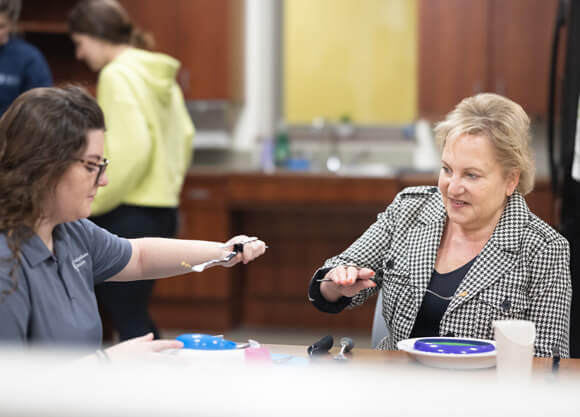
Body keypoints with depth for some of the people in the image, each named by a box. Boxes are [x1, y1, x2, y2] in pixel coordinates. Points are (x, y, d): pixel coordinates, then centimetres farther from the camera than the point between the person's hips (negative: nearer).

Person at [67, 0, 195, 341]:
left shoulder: (117, 76, -13)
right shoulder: (159, 74, 12)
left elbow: (131, 149, -22)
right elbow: (185, 137, 16)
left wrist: (94, 202, -14)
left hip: (130, 213, -9)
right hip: (163, 209, 9)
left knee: (128, 319, -2)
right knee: (133, 315, 18)